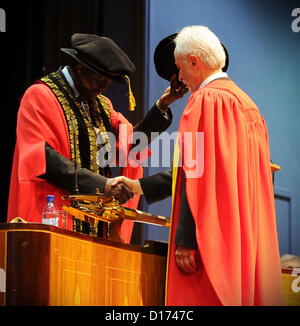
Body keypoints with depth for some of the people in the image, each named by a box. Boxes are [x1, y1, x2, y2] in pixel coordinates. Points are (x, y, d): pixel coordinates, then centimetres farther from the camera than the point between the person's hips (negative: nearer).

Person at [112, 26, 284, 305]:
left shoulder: (205, 100, -9)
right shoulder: (246, 104, 19)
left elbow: (197, 174, -18)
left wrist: (186, 240, -19)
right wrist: (139, 186, 27)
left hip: (214, 240, -9)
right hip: (248, 240, 9)